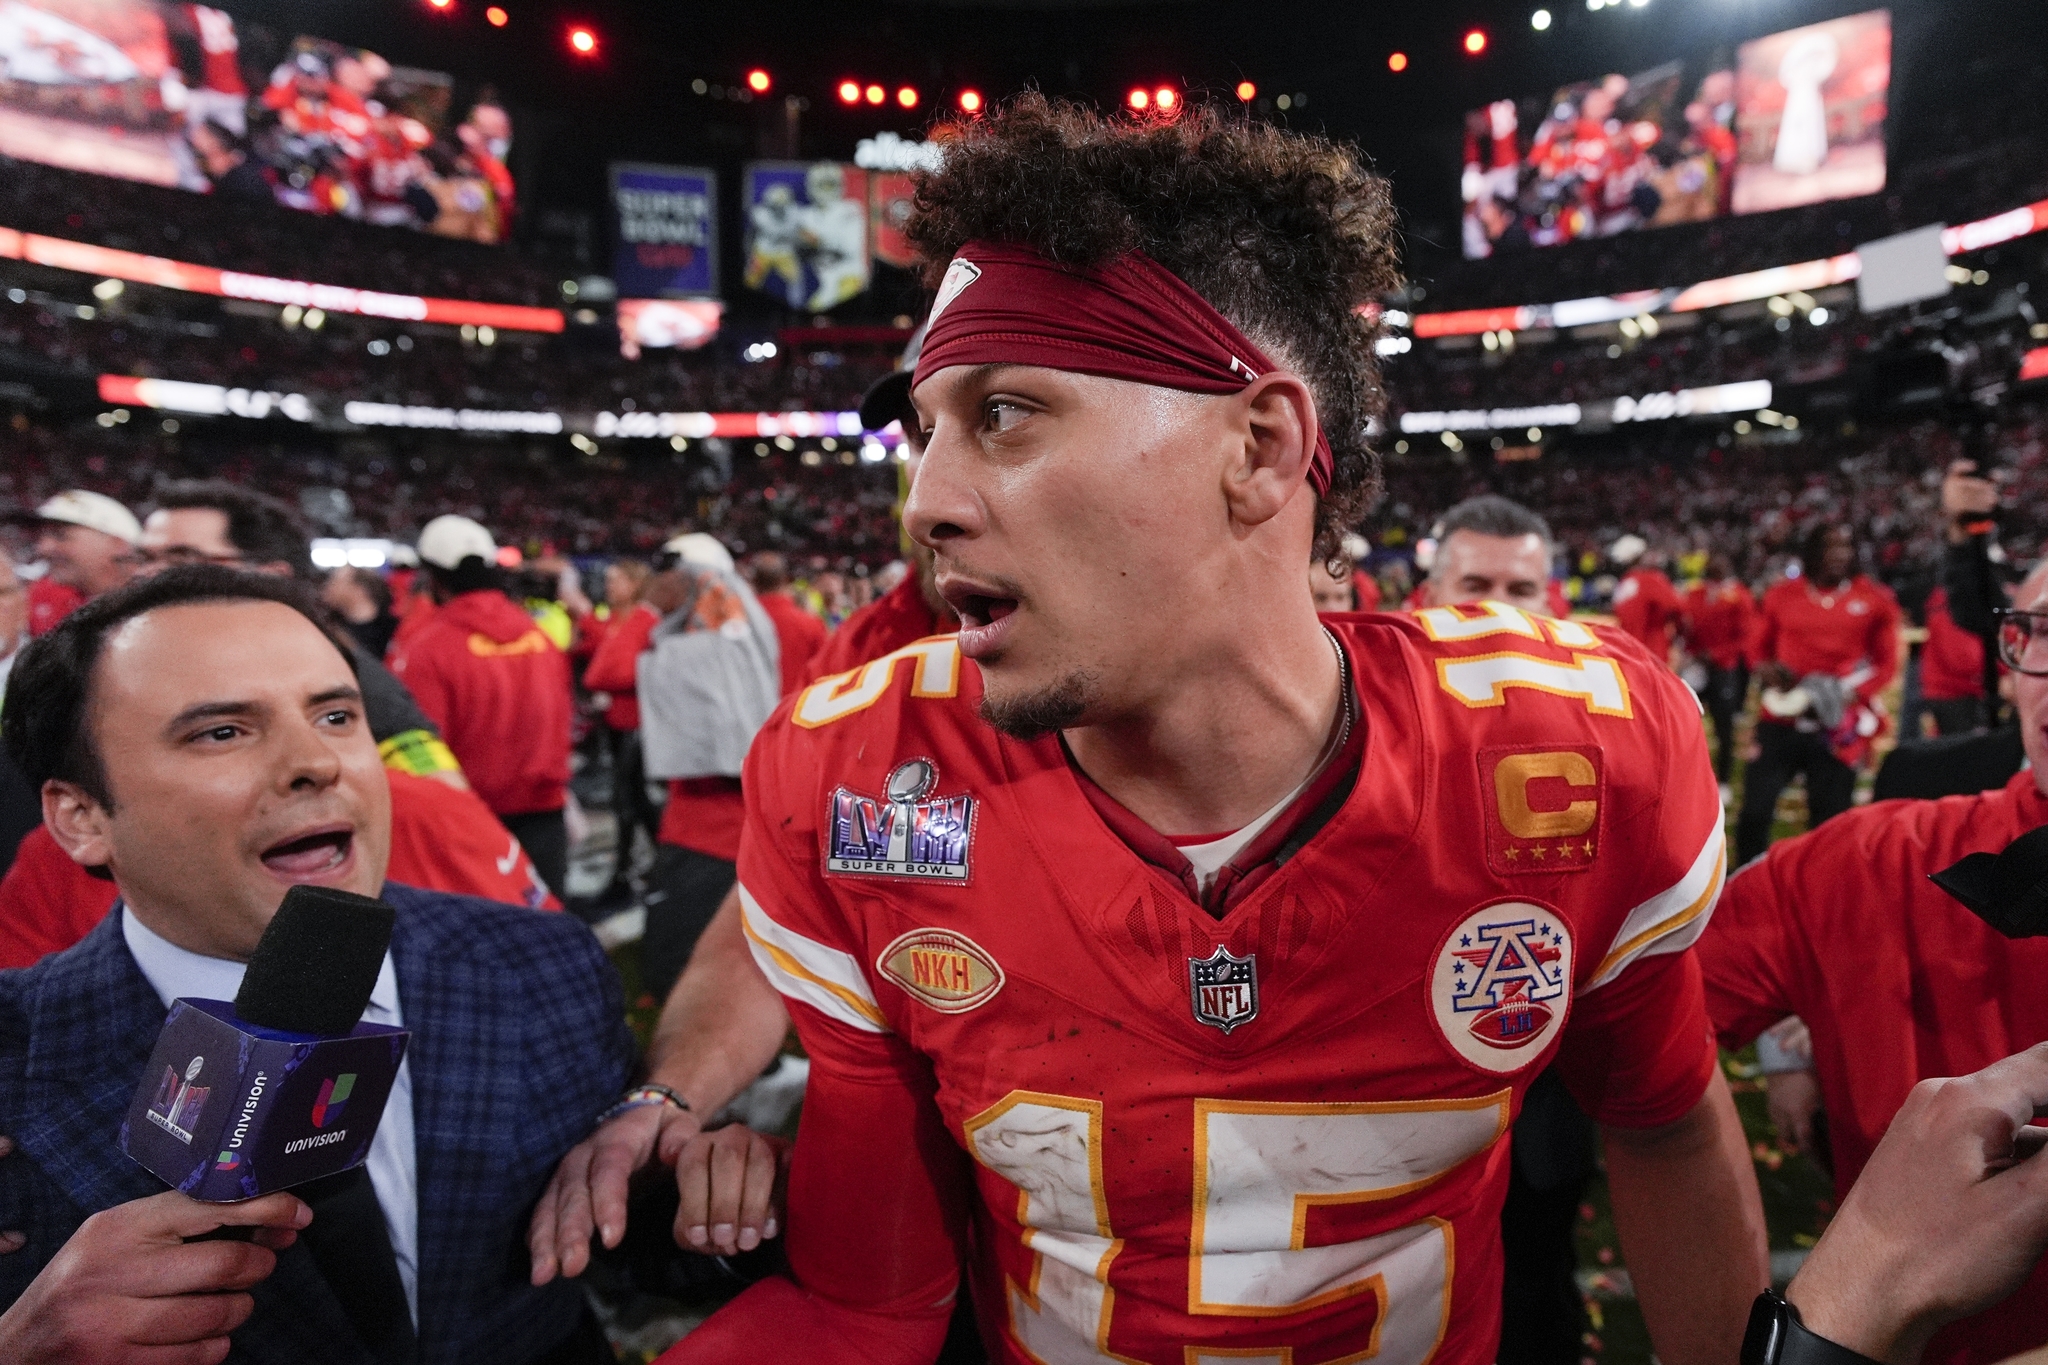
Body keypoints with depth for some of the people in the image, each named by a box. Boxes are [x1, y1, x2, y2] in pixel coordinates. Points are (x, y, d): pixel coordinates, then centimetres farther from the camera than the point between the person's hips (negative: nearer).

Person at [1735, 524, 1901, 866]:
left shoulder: (1875, 600, 3)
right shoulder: (1781, 596, 6)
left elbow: (1887, 662, 4)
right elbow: (1758, 648, 15)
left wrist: (1854, 693, -13)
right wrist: (1768, 670, -8)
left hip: (1838, 729, 0)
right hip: (1781, 723, 0)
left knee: (1828, 821, 7)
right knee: (1754, 812, -5)